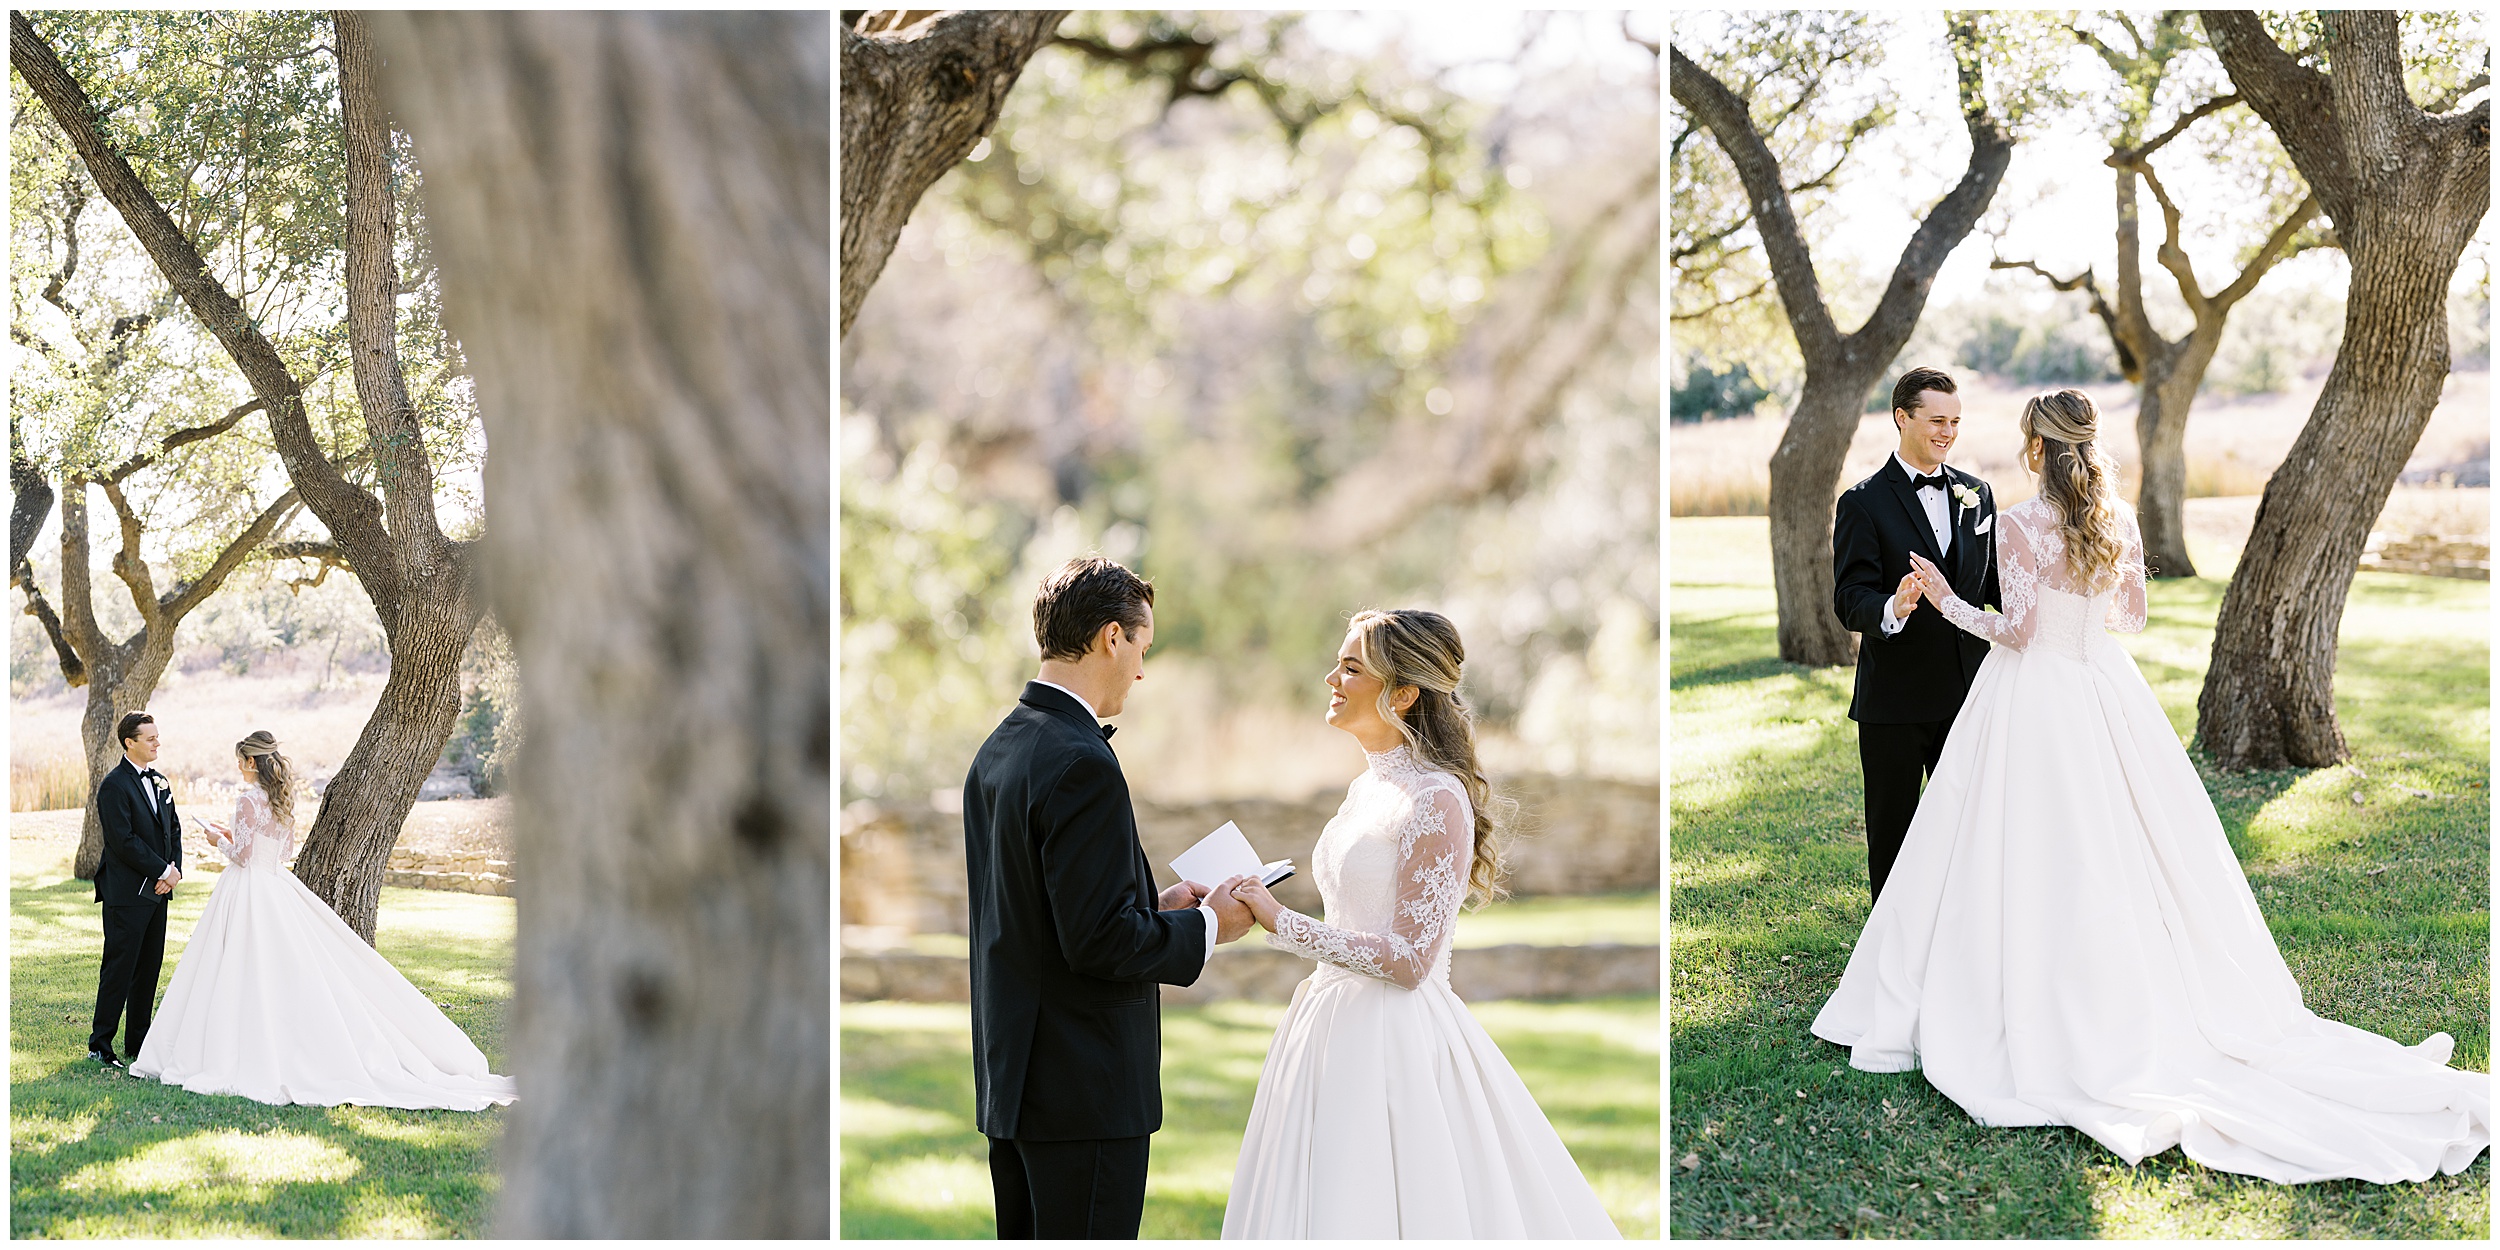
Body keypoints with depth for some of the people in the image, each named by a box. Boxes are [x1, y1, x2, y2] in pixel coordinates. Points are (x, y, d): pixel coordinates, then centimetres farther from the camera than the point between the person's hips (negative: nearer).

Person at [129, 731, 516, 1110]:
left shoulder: (248, 799, -15)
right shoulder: (282, 799, 9)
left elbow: (241, 855, -17)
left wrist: (219, 840, 2)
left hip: (248, 890, -8)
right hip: (276, 889, 8)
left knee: (245, 976, -4)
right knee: (286, 973, 10)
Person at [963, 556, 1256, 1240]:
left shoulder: (997, 752, 11)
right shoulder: (1081, 764, -19)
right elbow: (1098, 944, -22)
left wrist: (1157, 906, 15)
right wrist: (1207, 926, -7)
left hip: (1010, 1078, 10)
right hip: (1083, 1091, -10)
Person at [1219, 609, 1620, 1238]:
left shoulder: (1438, 800, -15)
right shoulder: (1368, 787, 12)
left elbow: (1408, 959, -19)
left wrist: (1282, 921, -18)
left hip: (1396, 1041, -9)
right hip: (1340, 1026, 9)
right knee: (1319, 1208, 11)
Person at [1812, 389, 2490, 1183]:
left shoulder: (2021, 525, -15)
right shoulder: (2119, 521, 3)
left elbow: (2016, 630, -17)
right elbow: (2132, 614, 12)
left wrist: (1947, 601, -6)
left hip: (2032, 698, -6)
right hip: (2103, 690, 6)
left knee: (2035, 860, 0)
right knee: (2113, 858, 12)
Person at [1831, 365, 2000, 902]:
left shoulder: (1977, 493, 9)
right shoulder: (1863, 503, -7)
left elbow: (1992, 583, 14)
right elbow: (1850, 600, -15)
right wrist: (1892, 610, -37)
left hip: (1968, 691, 4)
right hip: (1895, 700, -4)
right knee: (1891, 830, 8)